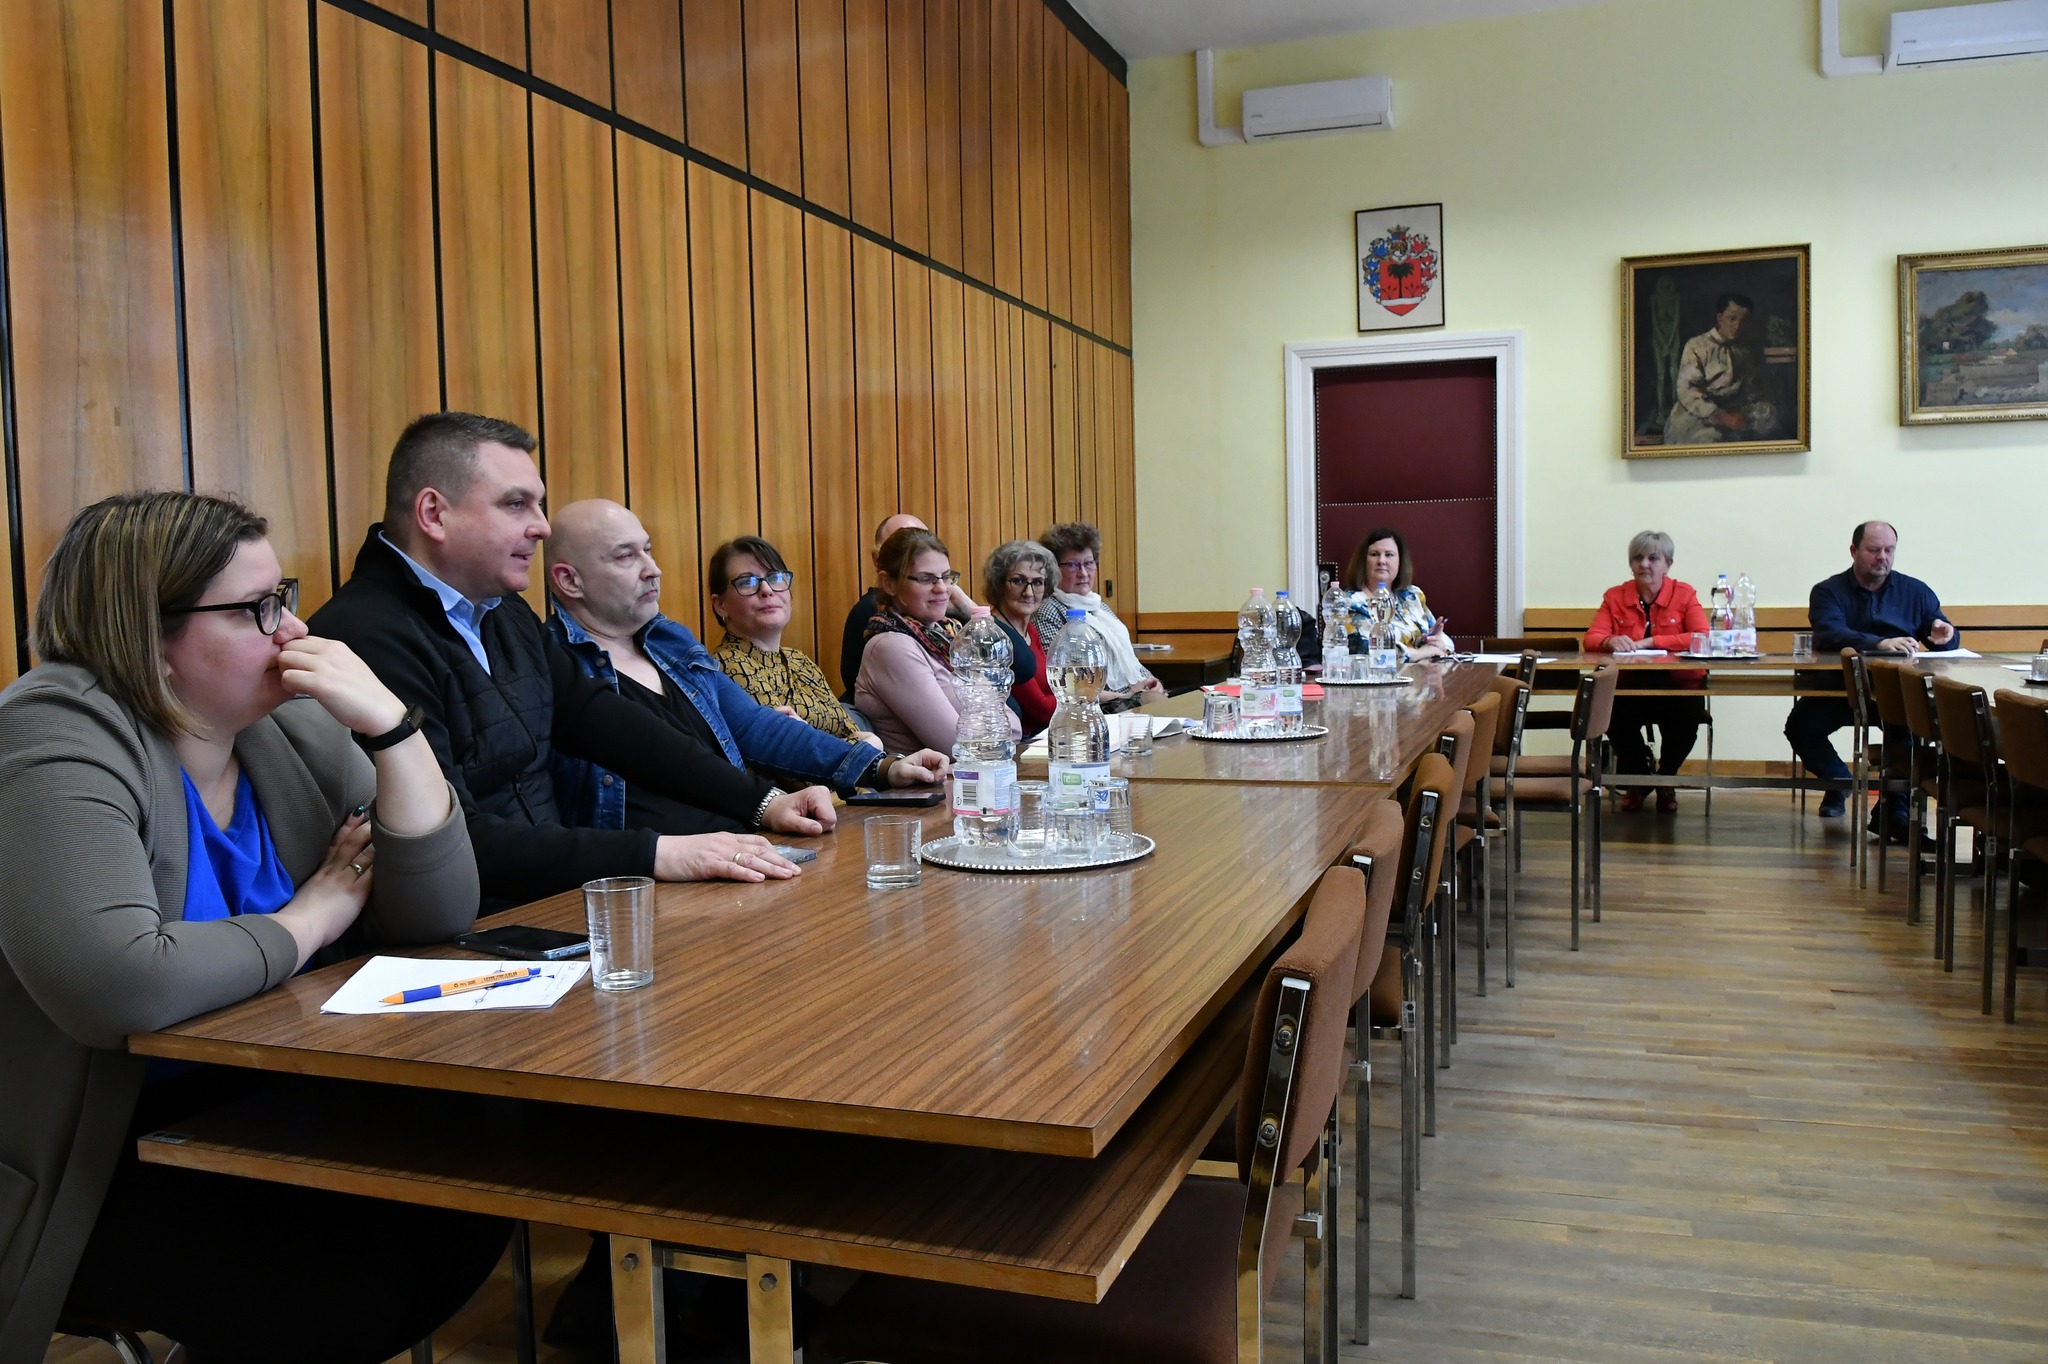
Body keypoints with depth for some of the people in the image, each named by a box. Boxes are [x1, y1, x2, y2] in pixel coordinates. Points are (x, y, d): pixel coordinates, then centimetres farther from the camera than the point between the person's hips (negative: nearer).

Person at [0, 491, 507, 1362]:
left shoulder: (295, 726, 1)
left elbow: (440, 913, -4)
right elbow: (117, 988, -34)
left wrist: (389, 726, -15)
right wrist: (310, 920, -17)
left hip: (253, 1107, 7)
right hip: (89, 1158, -6)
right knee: (350, 1277, -22)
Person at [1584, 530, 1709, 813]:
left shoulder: (1684, 594, 4)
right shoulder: (1615, 597, 8)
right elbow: (1591, 639, -2)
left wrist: (1648, 642, -18)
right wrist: (1611, 641, -27)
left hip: (1677, 686, -1)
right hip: (1628, 688, 1)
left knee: (1687, 715, -33)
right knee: (1612, 712, -31)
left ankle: (1665, 779, 2)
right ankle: (1639, 776, 2)